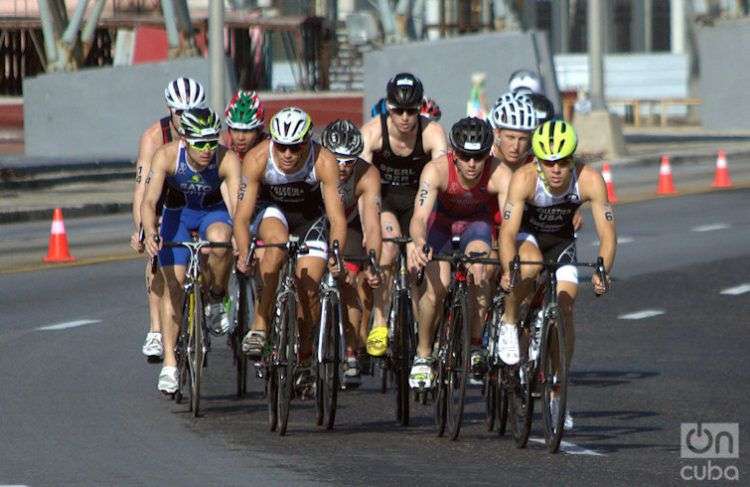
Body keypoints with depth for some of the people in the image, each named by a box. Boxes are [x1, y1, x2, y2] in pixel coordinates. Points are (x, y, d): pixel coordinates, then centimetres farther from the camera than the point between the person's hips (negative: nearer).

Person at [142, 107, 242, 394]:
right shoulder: (167, 156, -29)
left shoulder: (227, 159, -30)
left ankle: (216, 301, -9)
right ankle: (169, 364, -3)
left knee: (219, 240, -36)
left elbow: (237, 204, -37)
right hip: (177, 213, 1)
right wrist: (149, 232, -54)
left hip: (213, 212, -1)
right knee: (173, 284, -10)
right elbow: (149, 201, -35)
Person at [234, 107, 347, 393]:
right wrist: (243, 253, -46)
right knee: (278, 240, -35)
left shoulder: (323, 162, -31)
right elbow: (242, 215, -30)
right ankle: (260, 326, -30)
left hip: (310, 216, 1)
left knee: (309, 289, -10)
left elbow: (337, 217, -33)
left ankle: (304, 360, 14)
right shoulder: (257, 158, -31)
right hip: (271, 210, -1)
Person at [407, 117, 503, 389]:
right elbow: (419, 217, -43)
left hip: (478, 223, 1)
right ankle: (423, 356, 1)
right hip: (441, 222, 0)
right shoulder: (436, 171, -34)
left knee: (479, 271, -29)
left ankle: (475, 344, -10)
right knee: (437, 286, -21)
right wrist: (419, 244, -64)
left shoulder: (499, 174, -33)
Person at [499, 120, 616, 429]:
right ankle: (509, 323, -11)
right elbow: (508, 232, -39)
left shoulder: (589, 180, -29)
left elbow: (607, 235, -30)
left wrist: (602, 273, -47)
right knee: (530, 266, -37)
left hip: (561, 240, 2)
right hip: (526, 234, -2)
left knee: (564, 310, -9)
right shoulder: (524, 179, -34)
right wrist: (508, 271, -56)